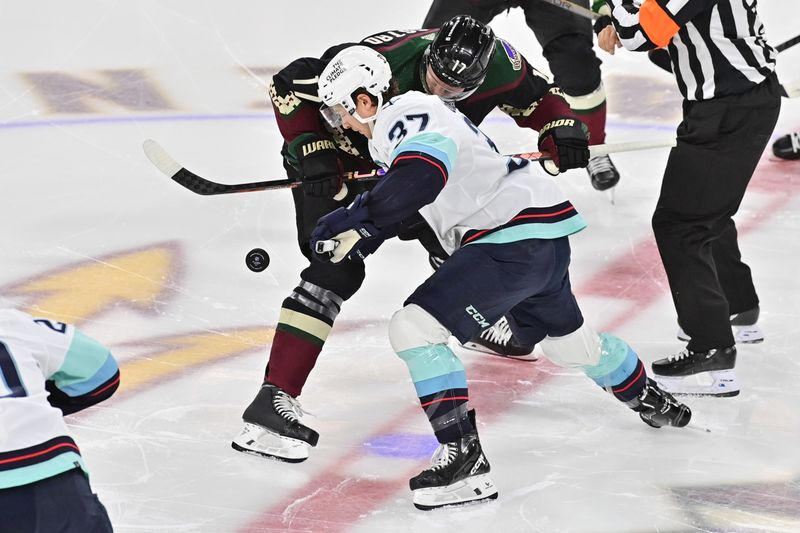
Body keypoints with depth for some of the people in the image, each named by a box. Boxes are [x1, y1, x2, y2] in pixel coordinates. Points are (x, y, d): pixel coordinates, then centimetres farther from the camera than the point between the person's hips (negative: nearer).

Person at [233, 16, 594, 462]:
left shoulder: (497, 65, -24)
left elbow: (536, 98, -2)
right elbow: (291, 86, -27)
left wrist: (562, 132, -20)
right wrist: (312, 151, -34)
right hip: (337, 162, -6)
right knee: (337, 271, -21)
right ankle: (274, 399, -25)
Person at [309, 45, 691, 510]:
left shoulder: (403, 117, -14)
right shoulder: (415, 113, 18)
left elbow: (418, 179, -35)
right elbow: (403, 208, 23)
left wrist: (356, 223, -30)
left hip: (516, 241, -11)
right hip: (544, 239, 11)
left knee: (415, 327, -17)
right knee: (566, 340, 34)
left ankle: (465, 458, -19)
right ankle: (650, 401, 58)